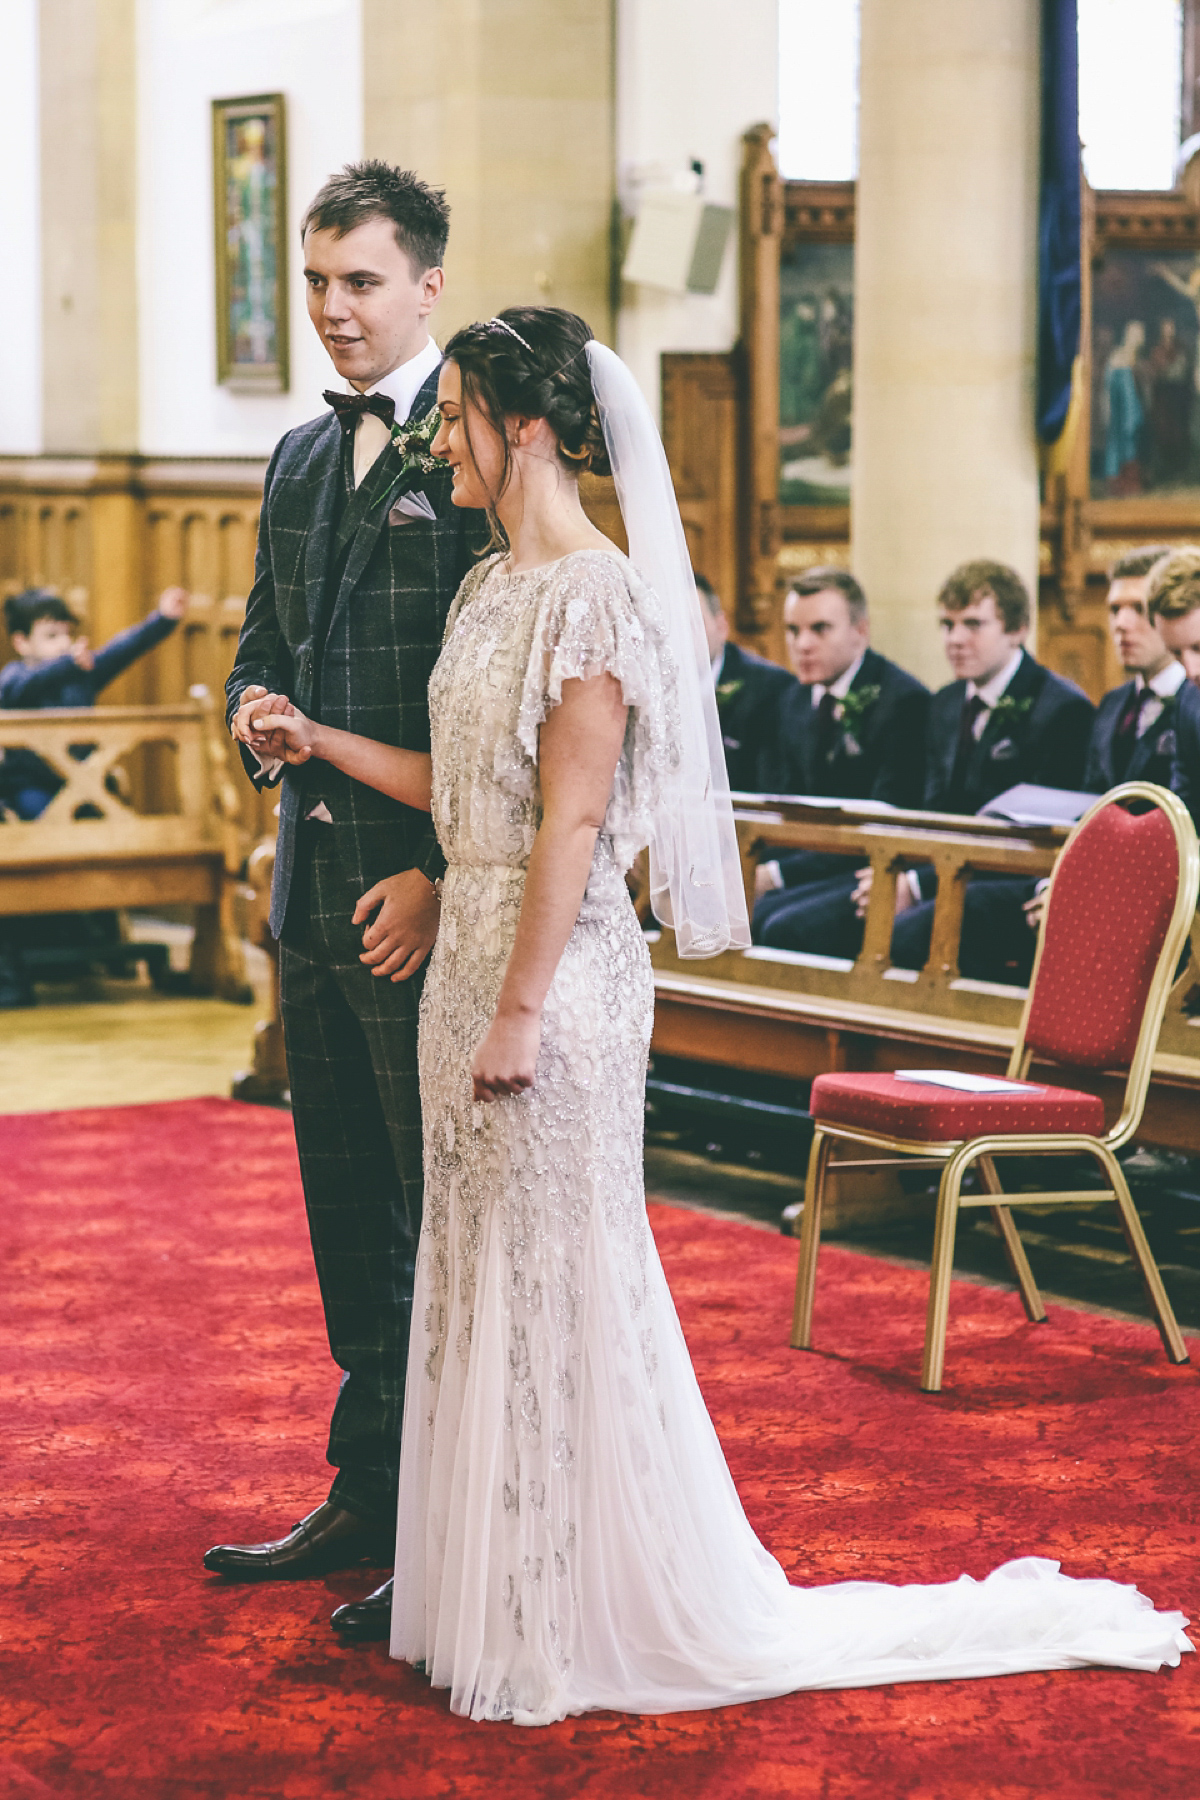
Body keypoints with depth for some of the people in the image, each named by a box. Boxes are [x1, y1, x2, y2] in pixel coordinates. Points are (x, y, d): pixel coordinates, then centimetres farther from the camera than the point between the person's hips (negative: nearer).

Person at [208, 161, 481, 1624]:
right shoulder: (300, 459, 15)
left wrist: (440, 876, -19)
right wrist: (255, 711, -1)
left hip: (430, 896, -8)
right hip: (316, 886, 8)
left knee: (448, 1219, 0)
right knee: (348, 1211, 16)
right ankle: (368, 1492, 27)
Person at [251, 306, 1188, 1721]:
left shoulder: (594, 591, -15)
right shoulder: (494, 583, 13)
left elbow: (574, 817, -19)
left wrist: (521, 1011, -20)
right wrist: (323, 744, 14)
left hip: (555, 963, -9)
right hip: (470, 946, 9)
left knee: (557, 1274, 0)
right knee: (480, 1269, 14)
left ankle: (581, 1614, 13)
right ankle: (493, 1589, 26)